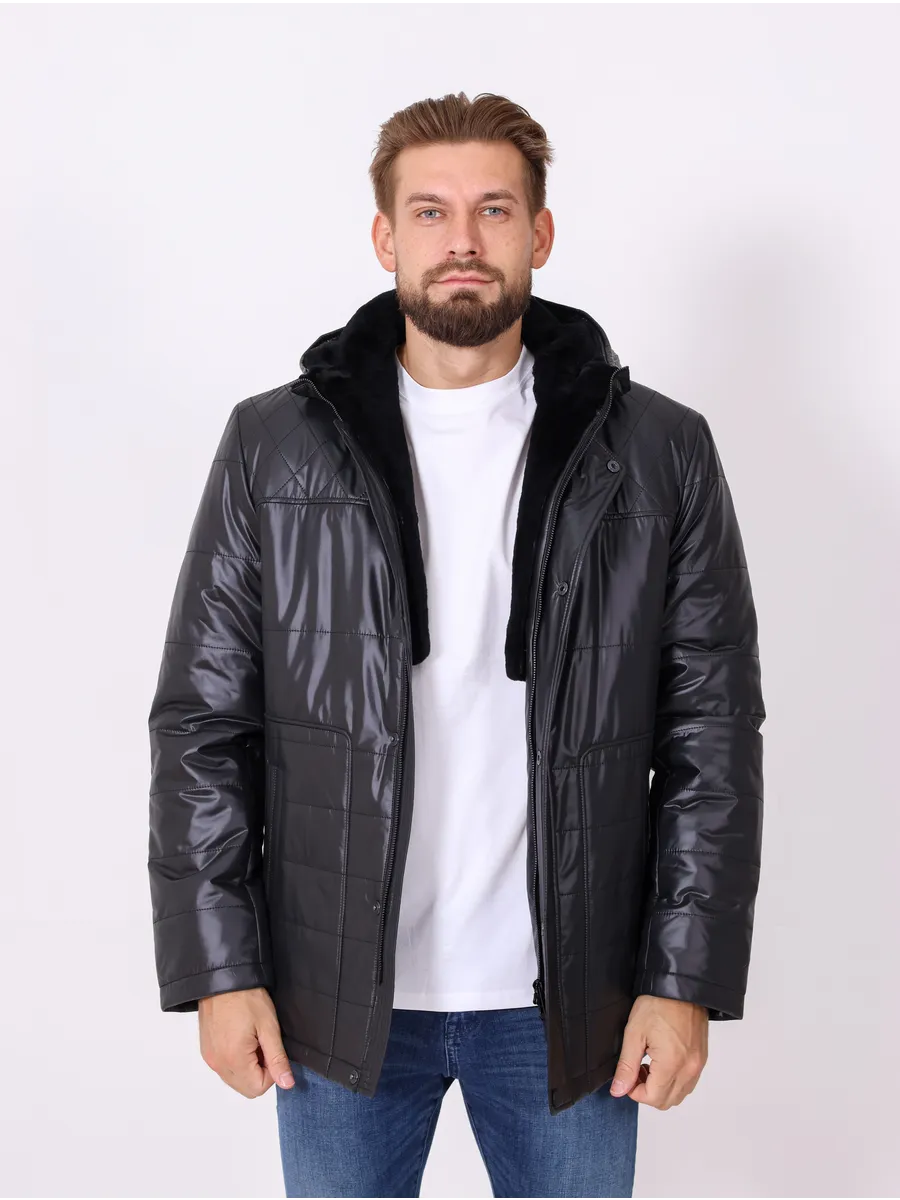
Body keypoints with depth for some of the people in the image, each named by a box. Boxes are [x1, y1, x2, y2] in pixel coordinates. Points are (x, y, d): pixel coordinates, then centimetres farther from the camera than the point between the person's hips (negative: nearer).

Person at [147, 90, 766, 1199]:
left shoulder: (660, 455, -2)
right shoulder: (273, 446, -1)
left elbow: (714, 733, -1)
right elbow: (202, 723, 0)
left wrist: (689, 979, -5)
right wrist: (218, 969, -4)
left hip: (569, 998, 0)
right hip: (337, 993, 1)